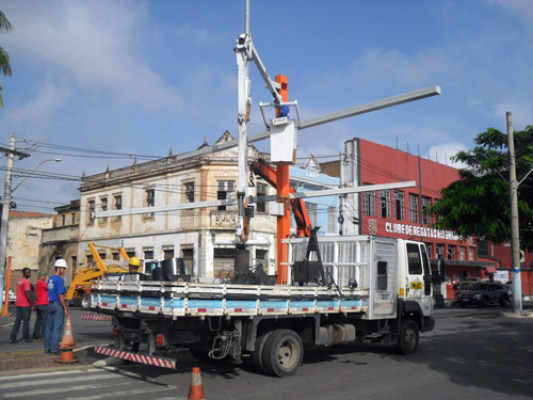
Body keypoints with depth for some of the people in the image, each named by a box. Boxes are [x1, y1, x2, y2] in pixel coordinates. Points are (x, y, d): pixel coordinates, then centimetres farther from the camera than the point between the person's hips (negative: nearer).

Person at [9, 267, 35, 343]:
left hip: (18, 304, 8)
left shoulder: (19, 281, 15)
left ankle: (12, 338, 5)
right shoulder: (26, 281, -13)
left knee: (17, 321, 8)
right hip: (26, 304, -8)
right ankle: (25, 337, 6)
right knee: (26, 321, 1)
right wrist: (32, 304, -16)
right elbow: (28, 293, -20)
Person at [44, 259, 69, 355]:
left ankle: (47, 348, 17)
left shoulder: (50, 279, 12)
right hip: (58, 305, -9)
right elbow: (60, 295, -18)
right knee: (57, 328, -4)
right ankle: (54, 349, -3)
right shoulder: (59, 280, -14)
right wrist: (65, 308, -14)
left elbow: (50, 293, 16)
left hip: (50, 305, 9)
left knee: (49, 327, 12)